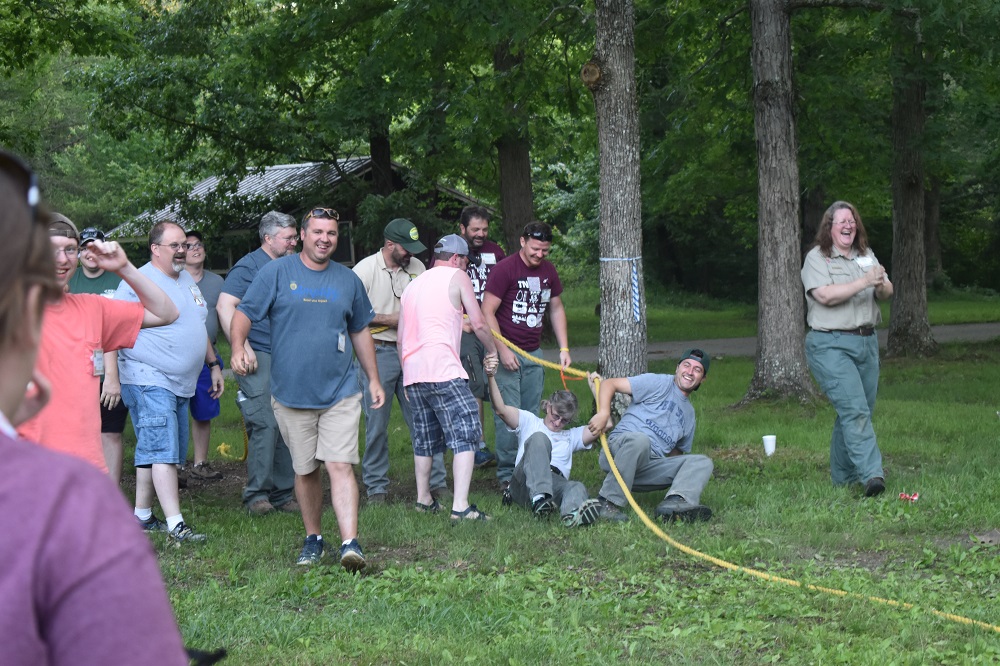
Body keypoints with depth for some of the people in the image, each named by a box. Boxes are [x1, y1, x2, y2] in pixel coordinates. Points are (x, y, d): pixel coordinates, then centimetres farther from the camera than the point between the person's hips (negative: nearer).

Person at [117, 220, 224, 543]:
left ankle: (142, 515, 21)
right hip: (148, 380, -8)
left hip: (181, 383, 8)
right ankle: (175, 524, -18)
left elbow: (198, 328, 28)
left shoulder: (187, 280, 17)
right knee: (163, 450, -14)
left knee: (153, 451, 12)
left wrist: (214, 365, 26)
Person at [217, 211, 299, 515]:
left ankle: (283, 494, 13)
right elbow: (225, 306, -11)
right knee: (265, 424, -12)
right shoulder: (249, 267, -3)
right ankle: (256, 494, -6)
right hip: (259, 357, -7)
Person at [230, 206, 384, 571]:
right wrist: (238, 347, -22)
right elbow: (244, 312, -2)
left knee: (341, 465, -12)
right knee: (305, 470, 9)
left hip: (340, 392, 0)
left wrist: (374, 379, 17)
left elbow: (360, 332, 20)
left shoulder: (348, 280, 10)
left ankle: (350, 542, -18)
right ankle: (313, 539, 25)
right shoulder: (276, 272, 1)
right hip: (291, 393, 0)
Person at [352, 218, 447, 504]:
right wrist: (389, 319, -12)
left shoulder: (416, 267, 9)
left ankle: (436, 483, 11)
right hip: (378, 353, -4)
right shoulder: (365, 269, -7)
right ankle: (376, 487, 10)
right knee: (376, 424, 0)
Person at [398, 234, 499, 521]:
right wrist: (492, 351, 16)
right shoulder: (456, 277, 4)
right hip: (443, 370, -7)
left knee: (424, 438, 20)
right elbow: (478, 324, -1)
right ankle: (460, 506, -17)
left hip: (412, 371, 7)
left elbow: (401, 338, 23)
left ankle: (424, 499, 29)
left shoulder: (412, 285, 23)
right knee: (466, 433, -8)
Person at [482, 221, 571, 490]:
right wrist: (503, 351, -17)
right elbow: (487, 312, -11)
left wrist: (564, 349, 12)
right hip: (505, 352, -6)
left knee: (531, 415, 6)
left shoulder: (548, 271, 10)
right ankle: (506, 473, -2)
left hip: (534, 354, 6)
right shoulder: (504, 269, -10)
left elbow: (556, 309, 21)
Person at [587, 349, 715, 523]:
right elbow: (609, 384, -1)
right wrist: (603, 413, -19)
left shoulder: (689, 413, 28)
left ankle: (675, 501, -42)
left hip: (650, 466, 6)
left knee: (702, 462, -11)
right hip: (621, 446, -6)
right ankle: (608, 501, -33)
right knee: (640, 439, -40)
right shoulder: (658, 383, 7)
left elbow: (676, 451, 34)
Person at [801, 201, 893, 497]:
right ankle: (872, 475, -23)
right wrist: (864, 281, -20)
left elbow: (887, 293, 11)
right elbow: (826, 296, -17)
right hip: (831, 345, -7)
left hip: (867, 342, 7)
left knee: (861, 412, 7)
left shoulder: (866, 256, 17)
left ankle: (842, 477, 19)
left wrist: (881, 284, -13)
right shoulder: (816, 258, -3)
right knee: (854, 409, -17)